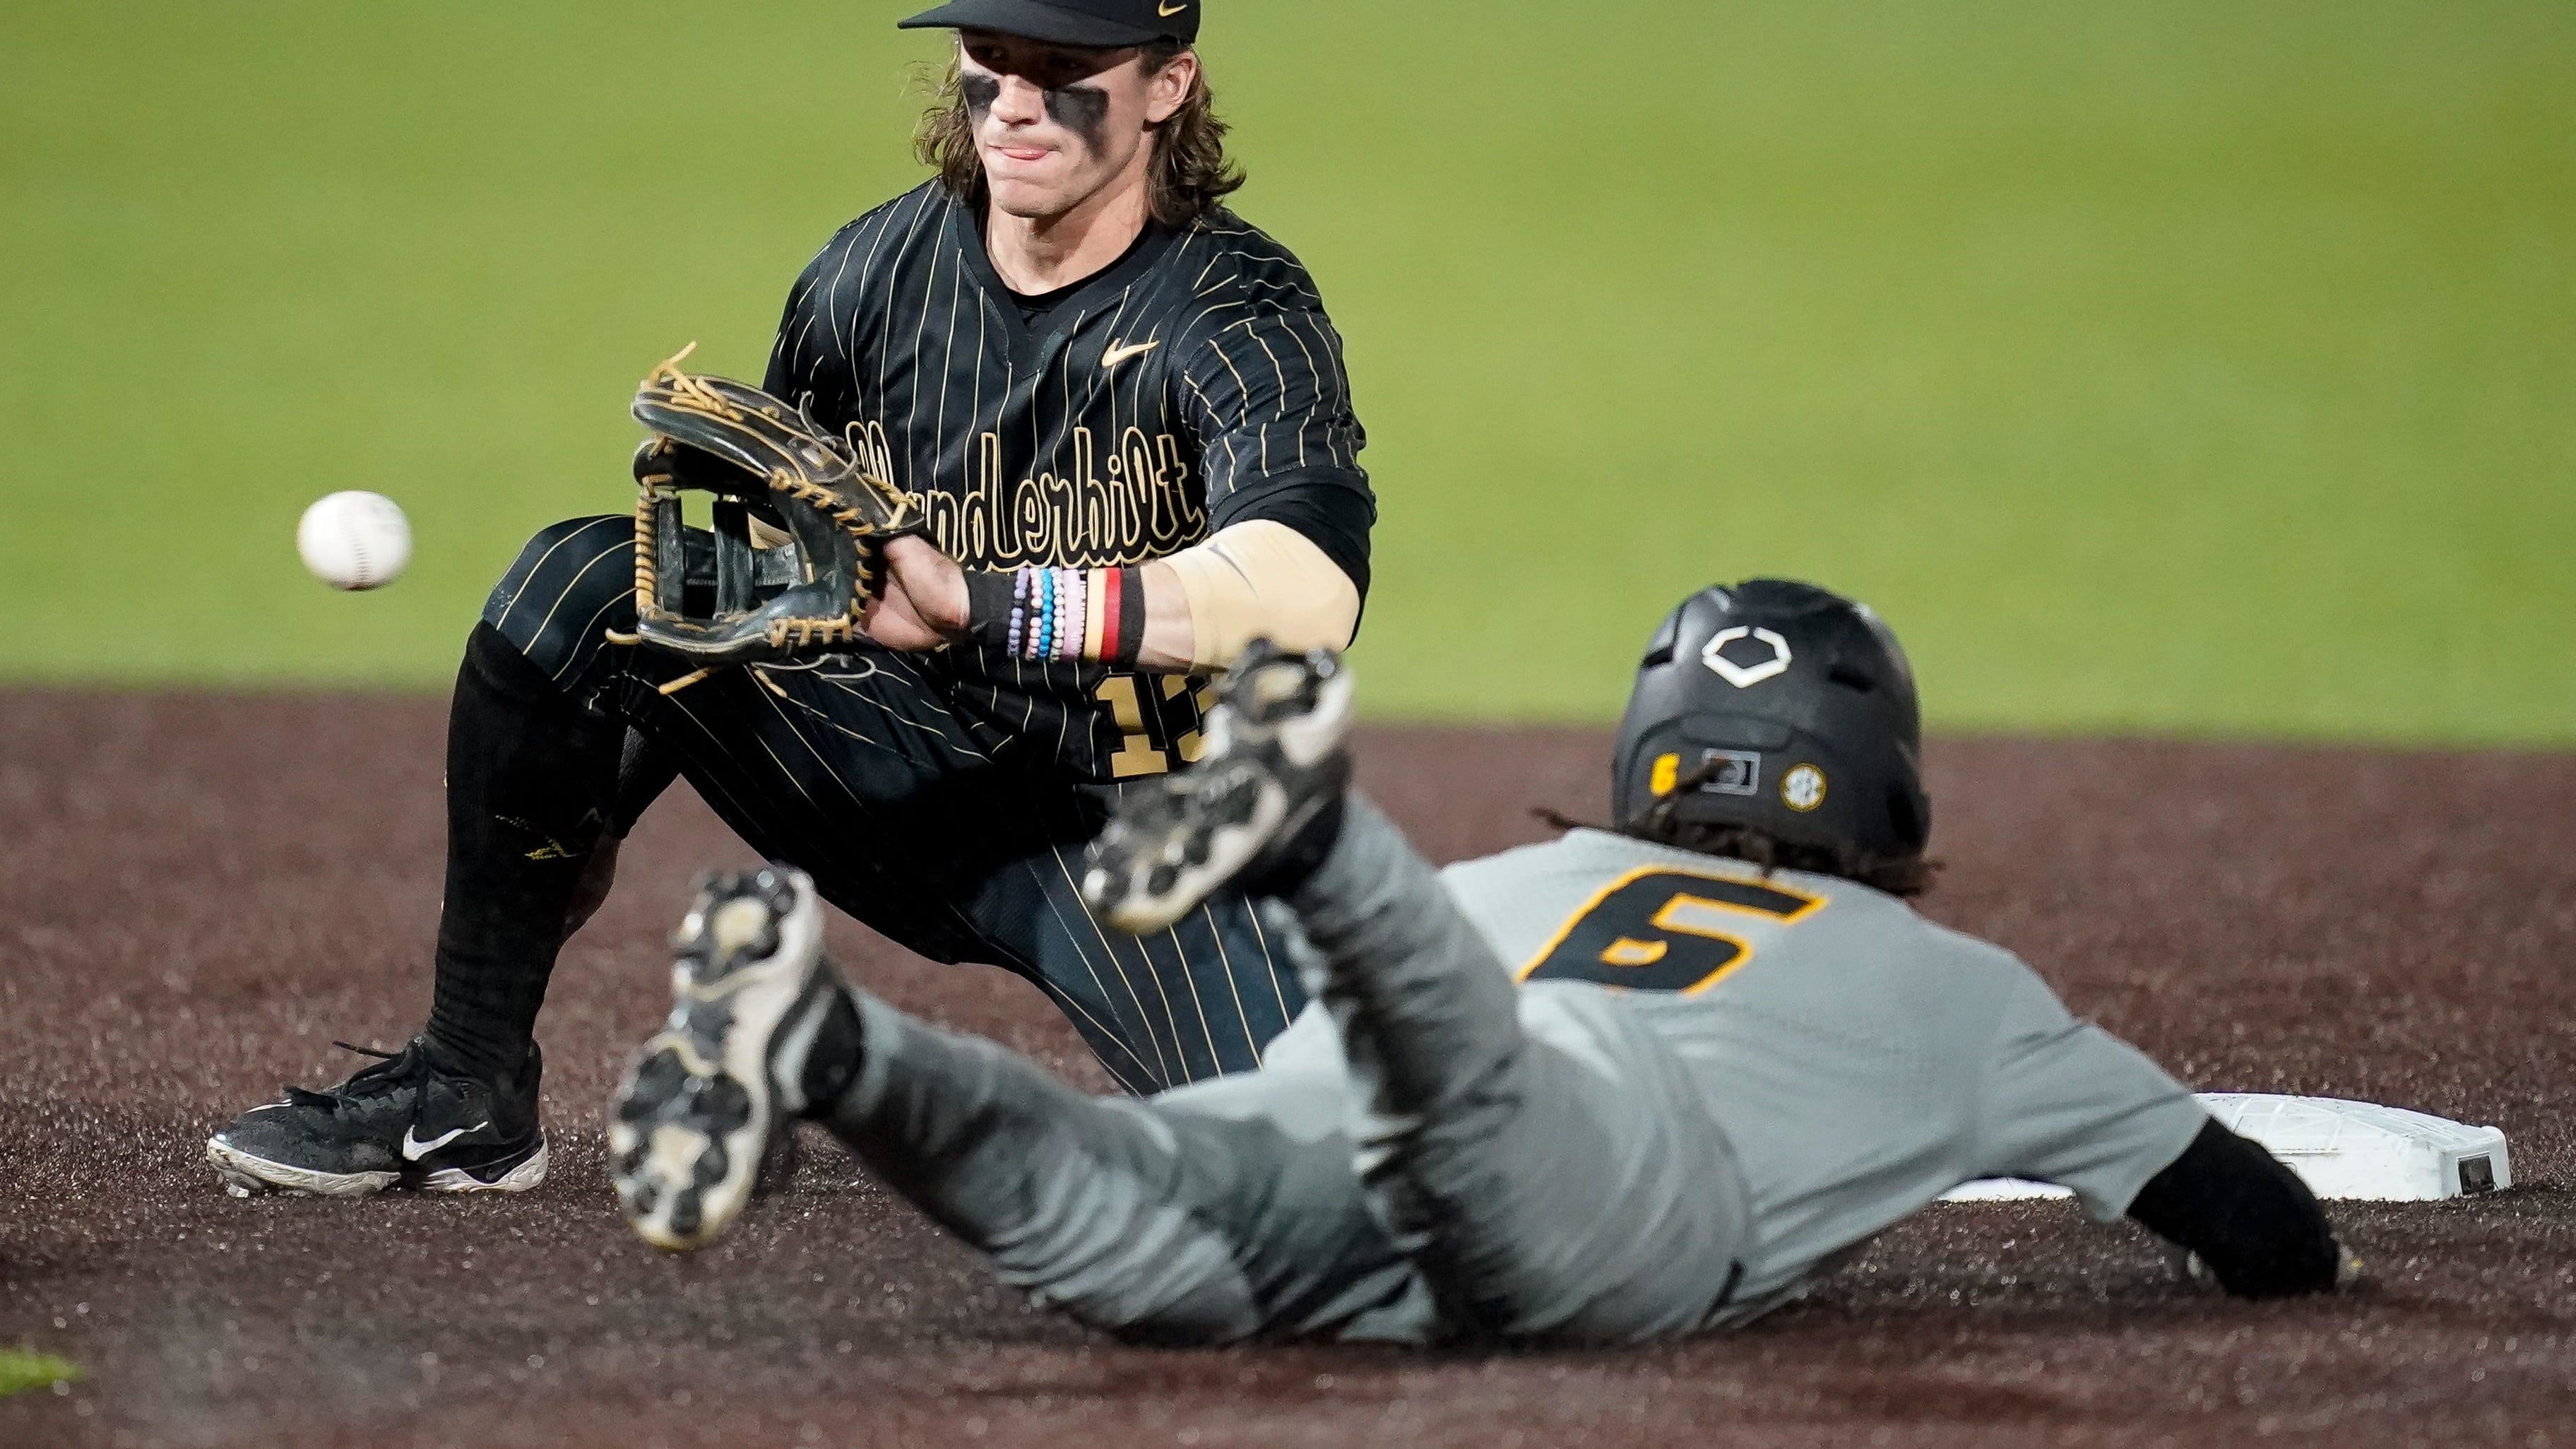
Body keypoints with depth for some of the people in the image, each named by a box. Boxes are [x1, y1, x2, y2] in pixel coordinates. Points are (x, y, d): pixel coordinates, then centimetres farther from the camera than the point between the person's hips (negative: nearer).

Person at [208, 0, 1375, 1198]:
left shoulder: (1241, 312, -17)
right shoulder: (870, 279, -2)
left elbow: (1311, 587, -38)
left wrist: (984, 606, -46)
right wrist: (595, 815, 13)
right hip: (912, 784, 4)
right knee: (582, 581, -16)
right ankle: (464, 1100, -8)